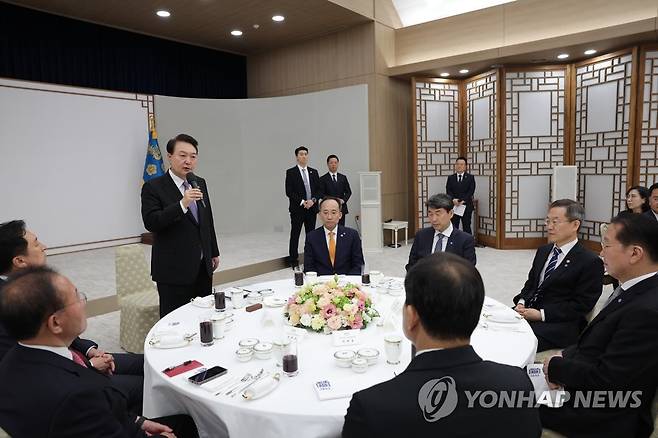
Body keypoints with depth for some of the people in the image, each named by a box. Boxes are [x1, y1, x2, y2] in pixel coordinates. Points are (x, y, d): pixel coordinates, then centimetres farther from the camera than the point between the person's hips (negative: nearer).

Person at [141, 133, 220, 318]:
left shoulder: (200, 183, 11)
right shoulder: (153, 187, -7)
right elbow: (151, 223, -18)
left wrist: (214, 253, 19)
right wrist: (182, 204, -28)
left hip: (203, 267, 6)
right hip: (174, 270, -5)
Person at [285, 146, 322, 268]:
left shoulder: (314, 172, 12)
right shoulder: (291, 172, -1)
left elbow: (319, 190, 8)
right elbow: (289, 192, -8)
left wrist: (313, 200, -10)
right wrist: (302, 202, -14)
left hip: (312, 208, 4)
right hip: (297, 209, -4)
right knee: (295, 235, 2)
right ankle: (293, 260, 10)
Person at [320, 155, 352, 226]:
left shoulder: (343, 177, 13)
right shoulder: (323, 179, 2)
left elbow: (348, 192, 11)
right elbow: (322, 194, -4)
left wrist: (343, 200, -6)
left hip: (341, 208, 3)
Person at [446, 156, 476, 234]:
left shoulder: (470, 177, 5)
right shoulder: (450, 178, 11)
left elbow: (471, 191, -5)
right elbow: (448, 191, 1)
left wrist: (463, 201, -18)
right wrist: (453, 199, -17)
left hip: (466, 206, -1)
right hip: (453, 206, 2)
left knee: (466, 227, 2)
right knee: (454, 227, 2)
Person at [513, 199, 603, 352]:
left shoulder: (590, 262, -6)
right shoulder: (543, 251, 16)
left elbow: (581, 304, -11)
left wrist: (541, 314, -17)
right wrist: (521, 302, 0)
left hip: (559, 326, -6)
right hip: (527, 312, 7)